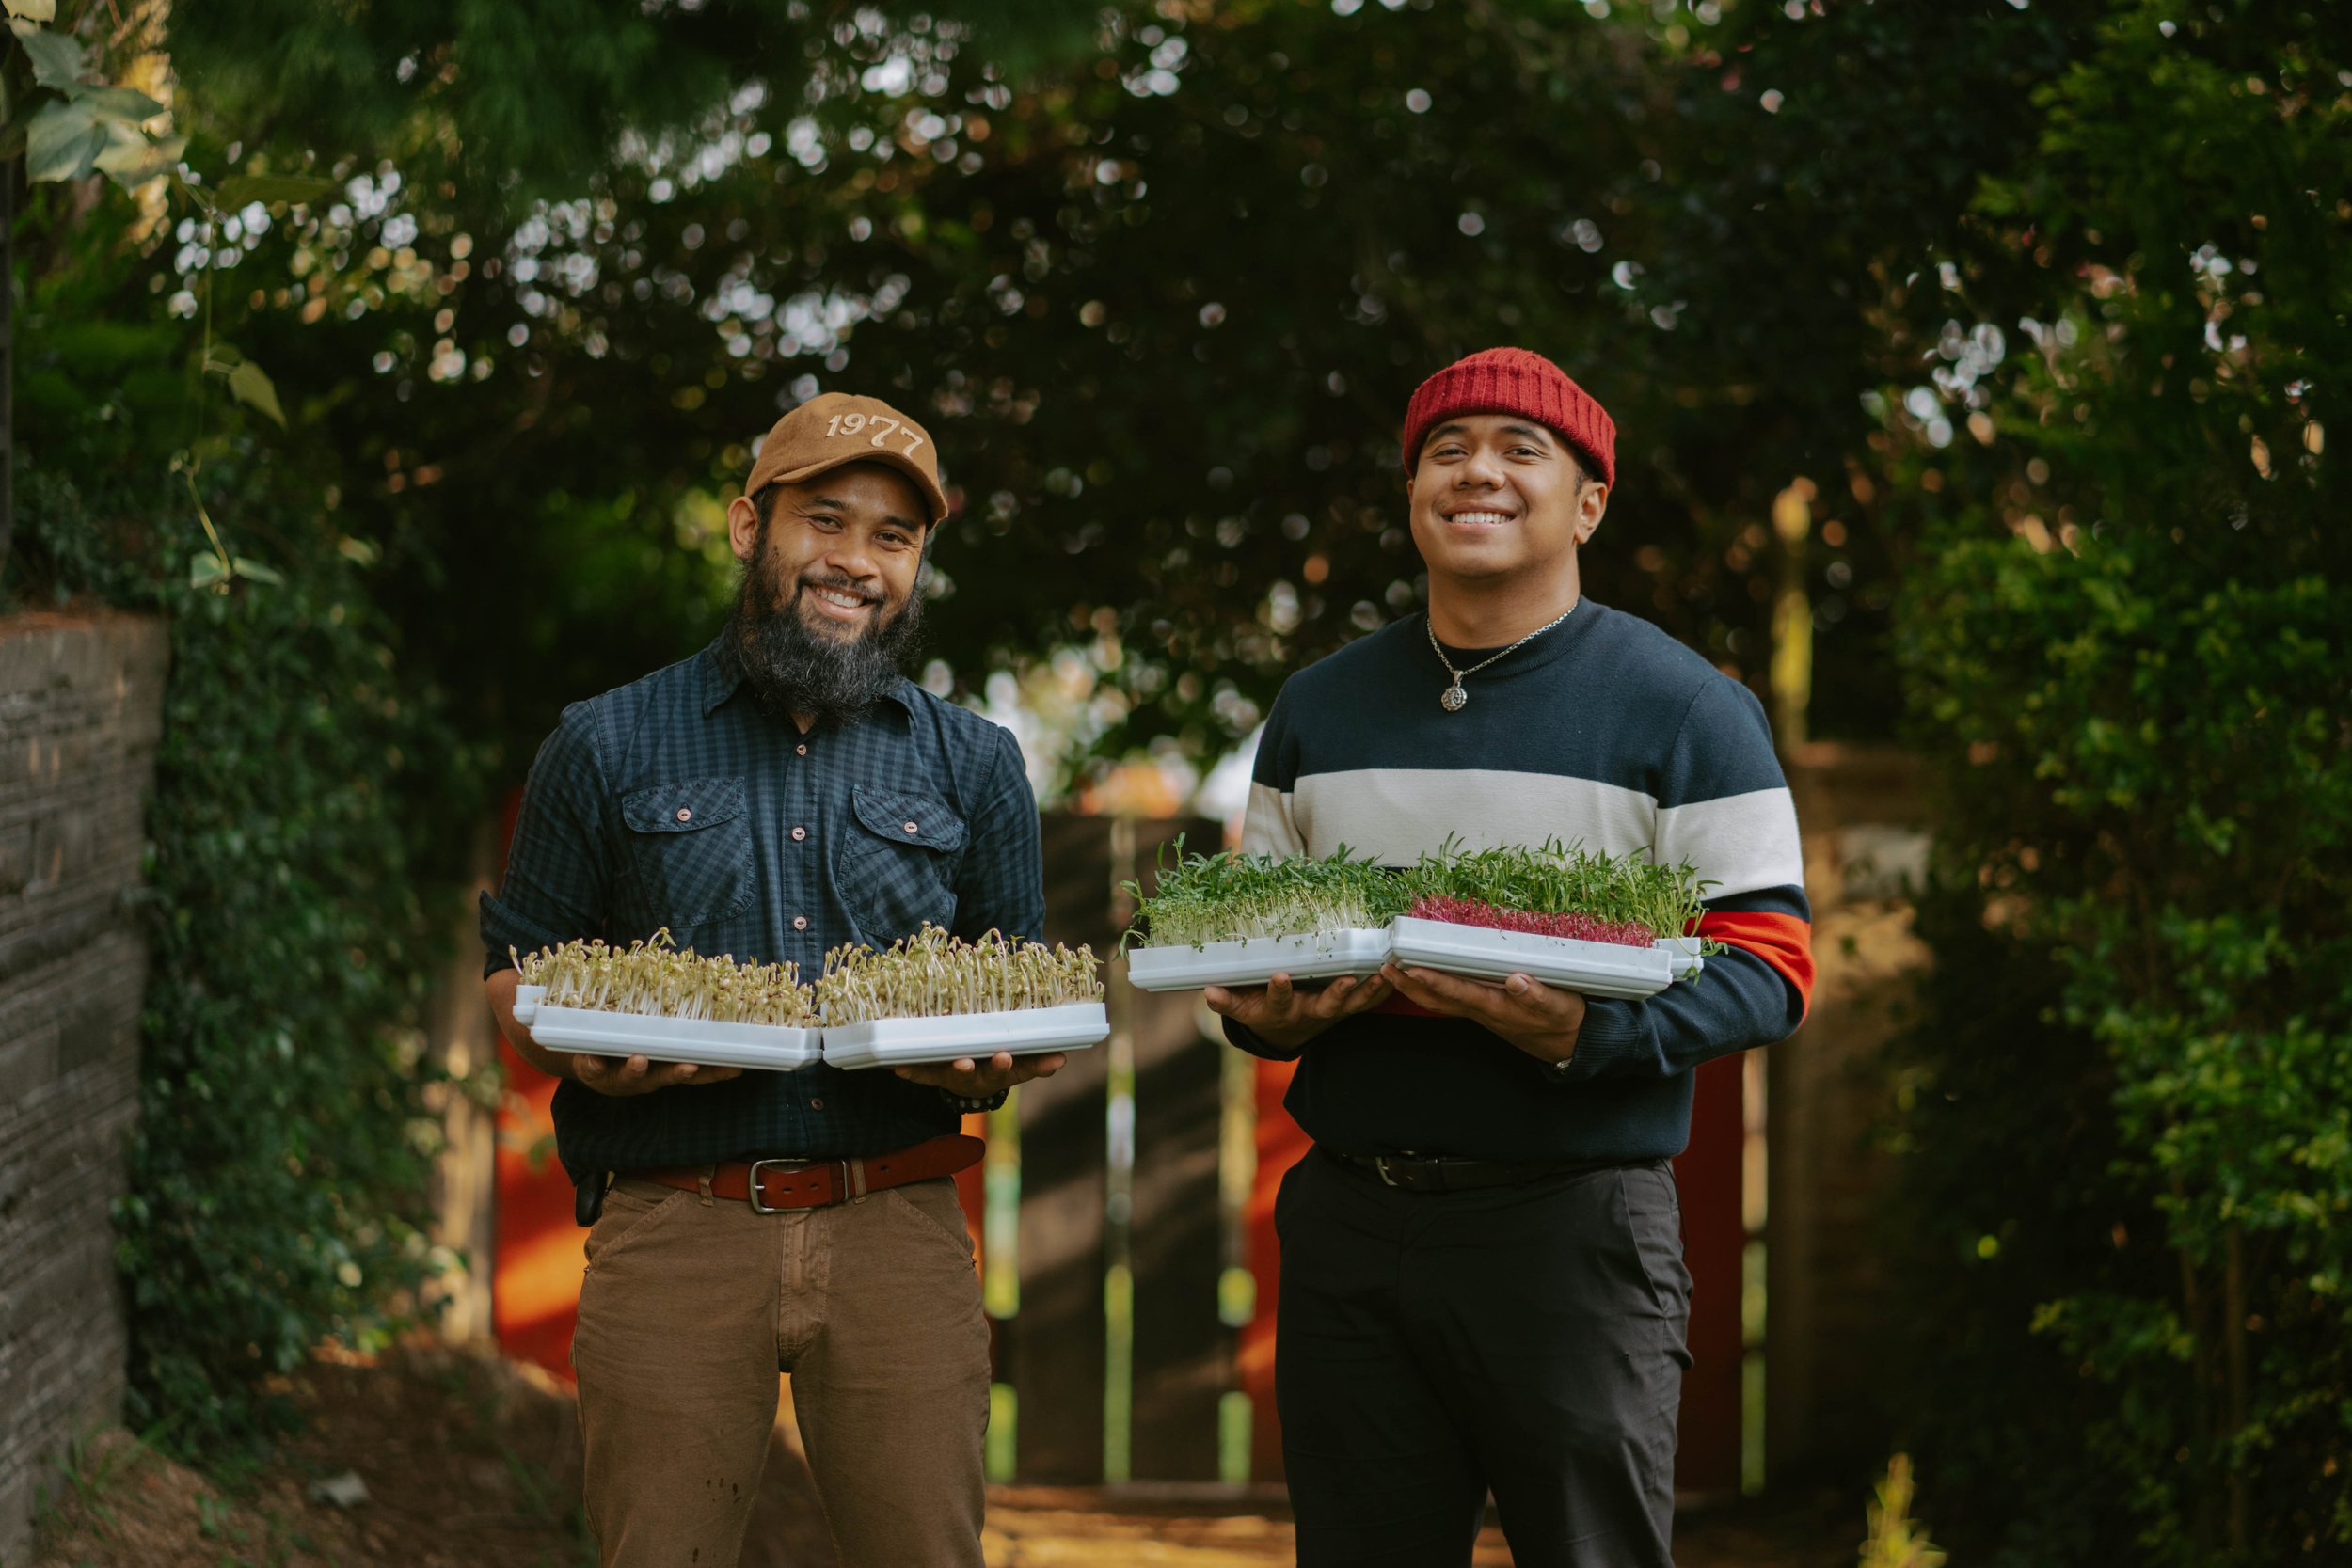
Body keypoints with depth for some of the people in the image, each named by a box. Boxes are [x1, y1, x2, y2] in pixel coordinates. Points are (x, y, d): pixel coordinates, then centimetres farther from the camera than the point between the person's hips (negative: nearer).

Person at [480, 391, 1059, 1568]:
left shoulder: (973, 765, 14)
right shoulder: (609, 746, 9)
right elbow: (515, 978, 11)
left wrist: (989, 1066, -7)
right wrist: (595, 1057, -12)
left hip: (897, 1235, 1)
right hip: (673, 1236, -1)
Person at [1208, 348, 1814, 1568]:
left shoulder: (1684, 709, -1)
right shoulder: (1318, 710, 15)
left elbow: (1770, 971, -6)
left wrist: (1583, 1034, -23)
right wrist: (1263, 1016, -2)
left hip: (1572, 1228, -4)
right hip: (1347, 1226, 5)